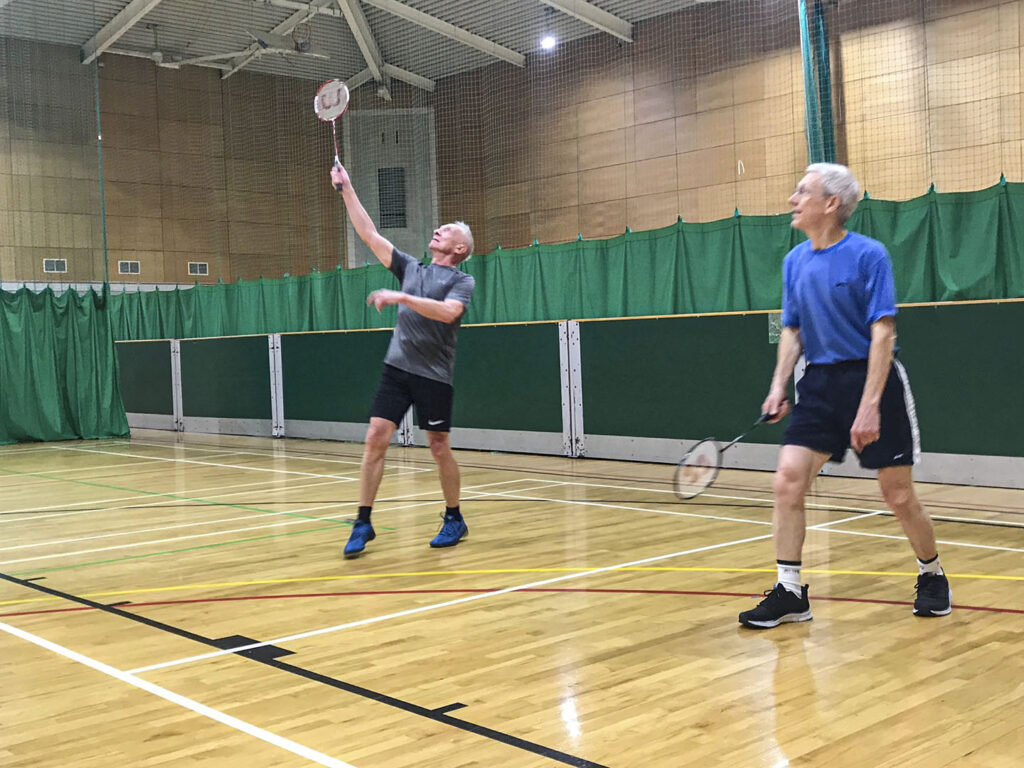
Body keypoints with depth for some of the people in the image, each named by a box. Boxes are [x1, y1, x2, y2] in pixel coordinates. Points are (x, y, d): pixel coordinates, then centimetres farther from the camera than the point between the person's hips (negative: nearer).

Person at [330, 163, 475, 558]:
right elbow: (370, 235, 13)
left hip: (434, 375, -4)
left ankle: (454, 519, 21)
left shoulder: (462, 280, 1)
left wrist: (400, 298, -23)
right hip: (397, 367, 4)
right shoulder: (411, 268, 15)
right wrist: (347, 190, 9)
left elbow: (447, 312, -20)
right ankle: (363, 523, 0)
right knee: (375, 439, -6)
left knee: (440, 448, 3)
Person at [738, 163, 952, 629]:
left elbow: (882, 333, -16)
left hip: (872, 381, -5)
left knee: (898, 497, 4)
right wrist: (778, 386, 1)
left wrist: (869, 406, -23)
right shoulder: (795, 261, 7)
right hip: (820, 384, 5)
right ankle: (789, 593, 0)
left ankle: (932, 578, 30)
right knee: (788, 481, -9)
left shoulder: (869, 255, -12)